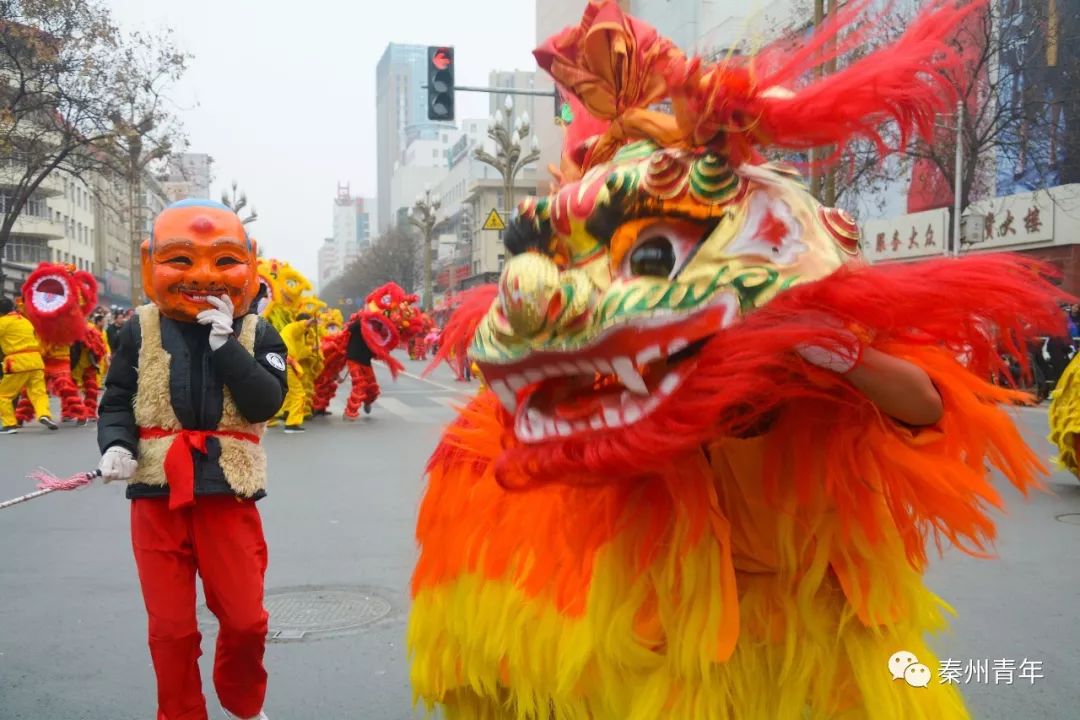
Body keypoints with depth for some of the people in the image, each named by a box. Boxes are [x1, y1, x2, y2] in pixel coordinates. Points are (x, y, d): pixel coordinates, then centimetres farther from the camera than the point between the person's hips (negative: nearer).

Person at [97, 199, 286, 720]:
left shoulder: (257, 334, -1)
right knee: (170, 625, 11)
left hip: (228, 494, 0)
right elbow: (117, 400, 4)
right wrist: (116, 445, -15)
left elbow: (264, 403, -14)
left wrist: (226, 342, -19)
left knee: (244, 618, 9)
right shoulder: (139, 331, 1)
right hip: (157, 493, 1)